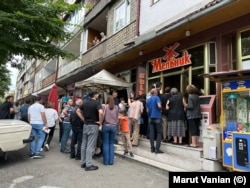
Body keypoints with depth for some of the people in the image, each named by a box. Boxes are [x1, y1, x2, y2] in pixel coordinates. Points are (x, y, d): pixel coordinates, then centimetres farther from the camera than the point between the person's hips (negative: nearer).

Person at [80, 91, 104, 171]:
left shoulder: (85, 103, 9)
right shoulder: (97, 103, -13)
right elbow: (101, 112, -30)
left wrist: (84, 119, 12)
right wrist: (100, 122, -17)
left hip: (85, 125, 7)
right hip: (93, 125, -7)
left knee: (84, 144, 13)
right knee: (90, 145, -3)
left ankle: (83, 162, 23)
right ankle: (88, 165, 3)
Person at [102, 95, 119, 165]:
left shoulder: (105, 106, -4)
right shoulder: (116, 107, 5)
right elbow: (117, 118, 6)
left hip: (106, 126, -2)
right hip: (114, 126, 3)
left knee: (105, 144, 5)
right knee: (111, 143, 11)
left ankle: (106, 161, 9)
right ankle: (111, 161, 12)